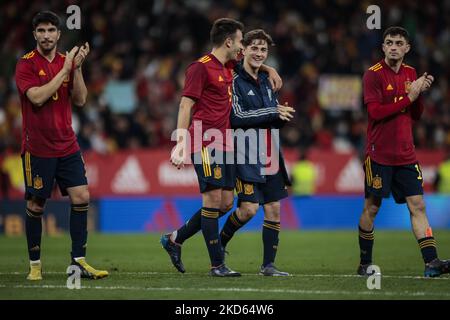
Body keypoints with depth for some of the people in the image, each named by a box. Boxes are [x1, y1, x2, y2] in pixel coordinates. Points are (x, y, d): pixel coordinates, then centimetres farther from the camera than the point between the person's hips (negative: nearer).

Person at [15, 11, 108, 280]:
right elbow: (37, 97, -20)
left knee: (81, 197, -5)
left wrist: (77, 68, -11)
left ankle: (79, 260, 1)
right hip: (37, 148, -4)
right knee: (36, 205, 1)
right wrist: (65, 69, -18)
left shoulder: (67, 61, 8)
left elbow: (80, 99, 2)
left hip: (67, 145, 4)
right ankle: (35, 264, 13)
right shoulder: (26, 64, -6)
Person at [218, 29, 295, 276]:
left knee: (274, 209, 3)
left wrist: (282, 116, -8)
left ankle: (268, 265, 10)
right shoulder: (235, 81, -7)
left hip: (269, 154, 7)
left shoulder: (265, 81, 16)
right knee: (248, 208, -14)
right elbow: (237, 117, -16)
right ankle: (219, 244, 10)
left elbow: (277, 116, 17)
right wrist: (272, 112, -14)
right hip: (246, 155, -7)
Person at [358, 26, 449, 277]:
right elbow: (375, 111, -18)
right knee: (372, 208, 3)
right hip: (379, 153, -5)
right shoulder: (374, 74, -7)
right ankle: (365, 263, 16)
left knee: (418, 206, -3)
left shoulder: (410, 73, 11)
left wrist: (420, 93, -6)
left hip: (406, 155, 5)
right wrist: (409, 97, -18)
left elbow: (416, 115, 13)